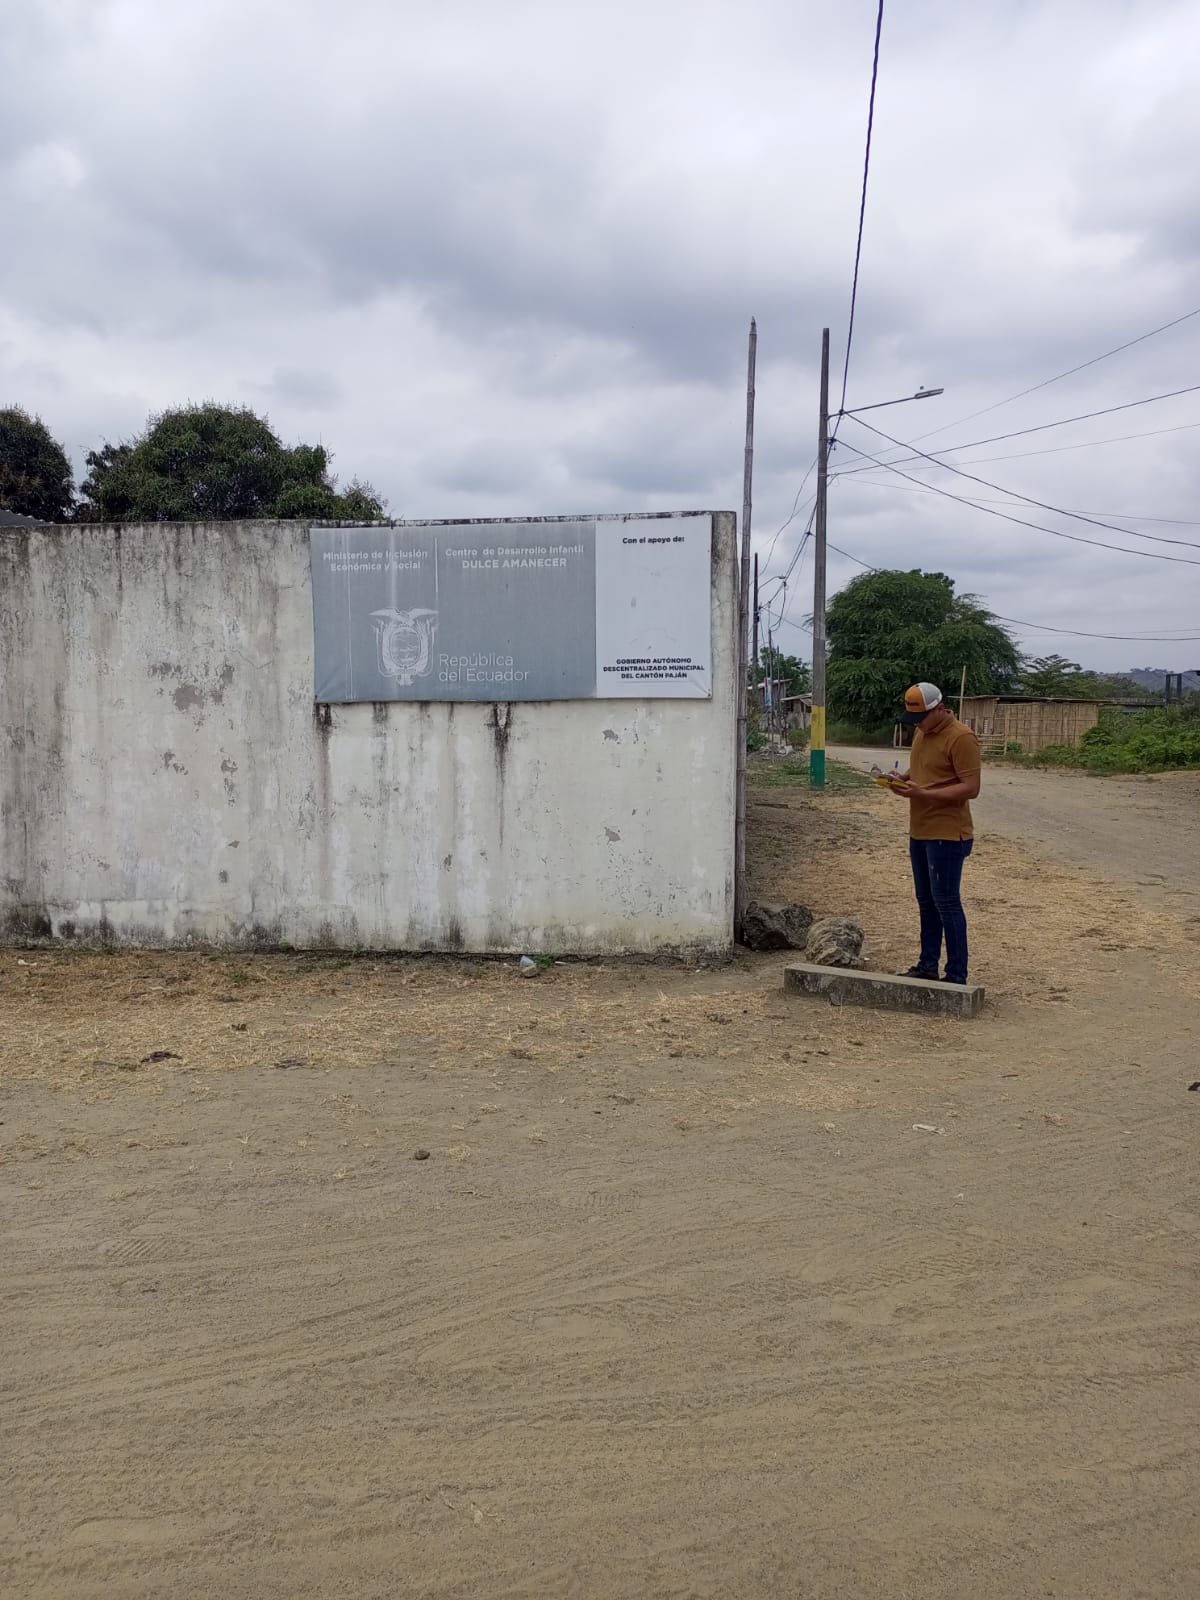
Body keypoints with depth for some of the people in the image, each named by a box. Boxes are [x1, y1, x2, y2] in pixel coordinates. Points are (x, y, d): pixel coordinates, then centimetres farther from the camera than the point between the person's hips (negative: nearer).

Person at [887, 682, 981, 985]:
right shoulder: (922, 733, 12)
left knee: (946, 903, -5)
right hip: (919, 832, 9)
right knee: (926, 901, 15)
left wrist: (923, 793, -25)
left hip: (947, 834, -9)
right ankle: (928, 965, 25)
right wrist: (904, 778, 3)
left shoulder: (961, 738, -17)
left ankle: (957, 977, 1)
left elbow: (971, 788, -21)